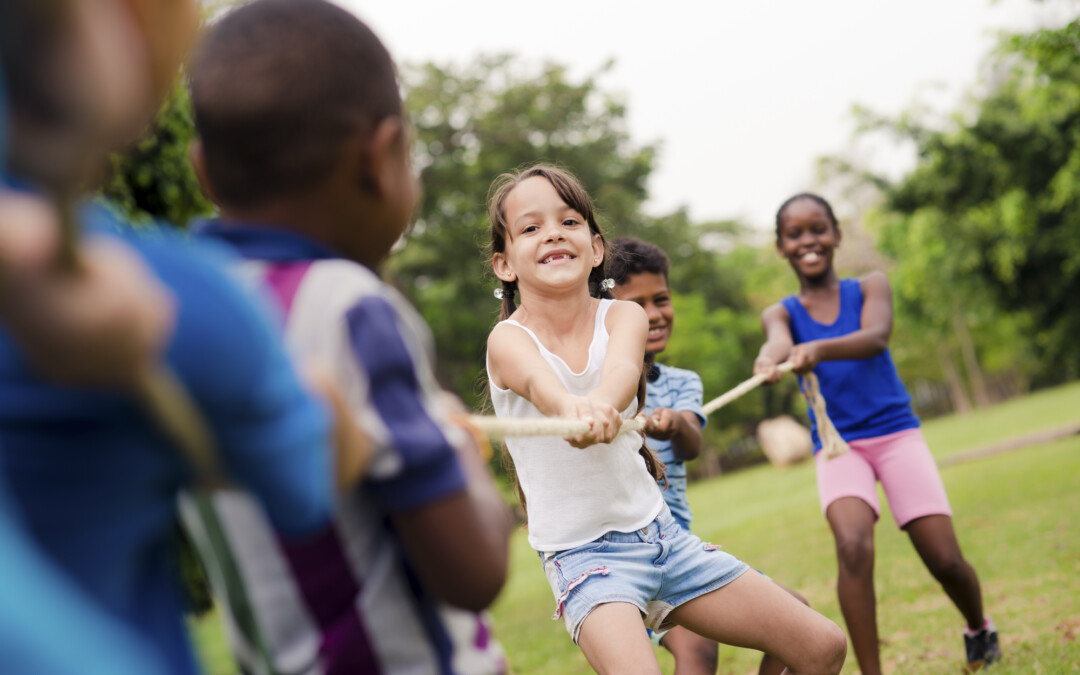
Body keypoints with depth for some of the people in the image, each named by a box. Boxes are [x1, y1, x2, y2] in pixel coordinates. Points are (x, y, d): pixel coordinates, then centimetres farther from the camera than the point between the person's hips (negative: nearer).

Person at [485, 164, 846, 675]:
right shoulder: (509, 340, -11)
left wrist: (600, 403, -51)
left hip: (659, 530, 4)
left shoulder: (623, 316, -3)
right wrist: (572, 408, -60)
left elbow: (623, 367, -27)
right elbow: (540, 382, -35)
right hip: (582, 552, -4)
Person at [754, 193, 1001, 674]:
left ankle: (979, 631, 29)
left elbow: (875, 336, -20)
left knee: (945, 559, -4)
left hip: (895, 432, 0)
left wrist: (820, 349, -42)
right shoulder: (781, 313, 5)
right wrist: (769, 360, -46)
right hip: (837, 445, 0)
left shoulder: (870, 287, 2)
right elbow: (779, 341, -20)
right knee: (853, 545, -27)